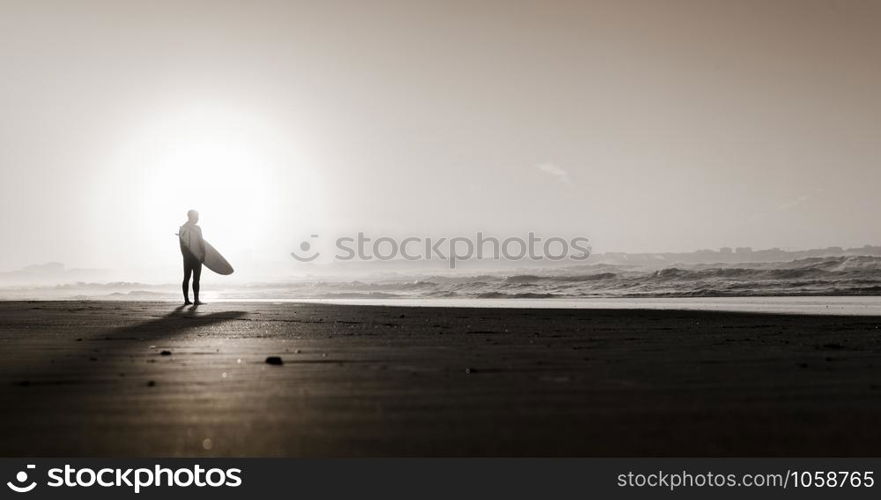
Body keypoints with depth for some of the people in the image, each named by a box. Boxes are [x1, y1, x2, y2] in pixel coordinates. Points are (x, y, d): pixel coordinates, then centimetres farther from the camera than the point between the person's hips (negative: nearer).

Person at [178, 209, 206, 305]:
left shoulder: (182, 228, 8)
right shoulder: (197, 228, -10)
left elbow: (182, 244, 11)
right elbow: (201, 243, -13)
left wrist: (185, 255, 18)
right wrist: (203, 255, -7)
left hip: (186, 257, 6)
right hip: (196, 257, -6)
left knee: (186, 278, 9)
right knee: (196, 279, -4)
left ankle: (186, 299, 9)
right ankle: (196, 300, -5)